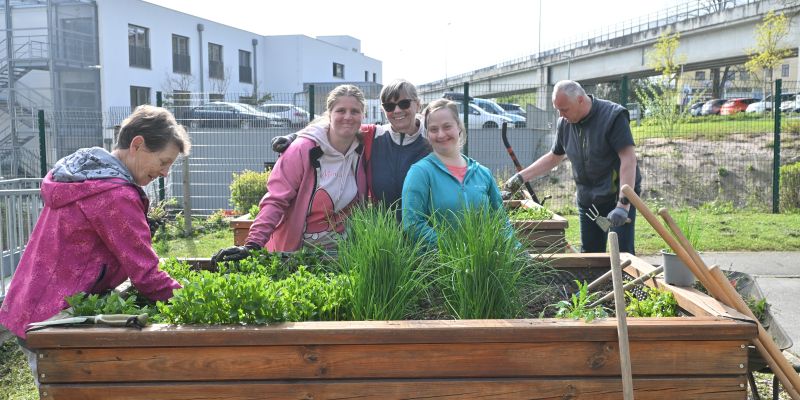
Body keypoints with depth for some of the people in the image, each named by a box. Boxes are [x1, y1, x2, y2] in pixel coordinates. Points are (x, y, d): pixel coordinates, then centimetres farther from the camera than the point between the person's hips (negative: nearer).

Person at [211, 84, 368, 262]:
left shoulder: (361, 152, -2)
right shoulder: (303, 149, -14)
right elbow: (275, 201, -17)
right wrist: (252, 246, -25)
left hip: (341, 250, 3)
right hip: (296, 250, -3)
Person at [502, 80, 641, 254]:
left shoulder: (613, 116, -16)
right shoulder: (565, 123, 4)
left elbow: (628, 159, -21)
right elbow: (553, 157, 18)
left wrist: (623, 204, -27)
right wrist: (521, 177, 10)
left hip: (618, 196, -6)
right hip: (588, 199, 6)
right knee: (589, 255, 10)